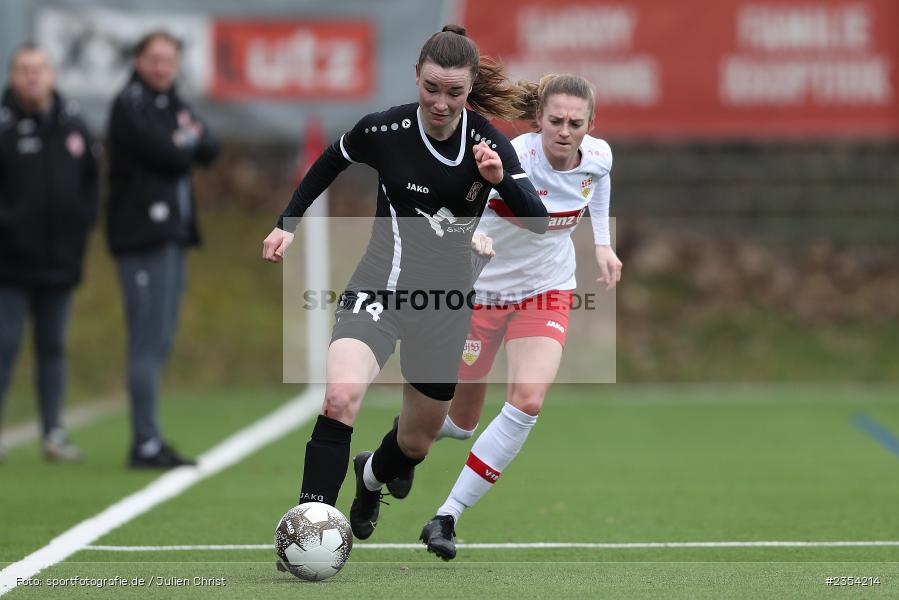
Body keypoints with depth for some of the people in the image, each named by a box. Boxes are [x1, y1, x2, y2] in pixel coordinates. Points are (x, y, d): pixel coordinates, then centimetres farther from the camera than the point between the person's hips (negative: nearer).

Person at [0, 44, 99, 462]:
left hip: (60, 259, 5)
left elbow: (91, 177, 17)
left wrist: (83, 220, 6)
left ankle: (53, 433, 14)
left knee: (53, 348, 10)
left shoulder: (72, 124, 7)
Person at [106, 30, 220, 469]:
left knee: (158, 342, 11)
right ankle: (146, 444, -12)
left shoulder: (170, 104, 19)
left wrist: (189, 138, -9)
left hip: (170, 232, 9)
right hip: (144, 234, -9)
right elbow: (168, 157, -18)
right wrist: (188, 142, 1)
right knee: (148, 342, -11)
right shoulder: (130, 105, -8)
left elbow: (210, 149, 10)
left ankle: (148, 441, 16)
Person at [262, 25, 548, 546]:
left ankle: (372, 475, 52)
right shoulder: (383, 130, -10)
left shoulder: (487, 142, -10)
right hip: (379, 287, -2)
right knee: (342, 394, -31)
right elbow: (331, 162, 12)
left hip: (445, 299, 2)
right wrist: (289, 224, 8)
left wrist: (501, 179, -34)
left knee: (417, 443, 14)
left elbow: (538, 222, -17)